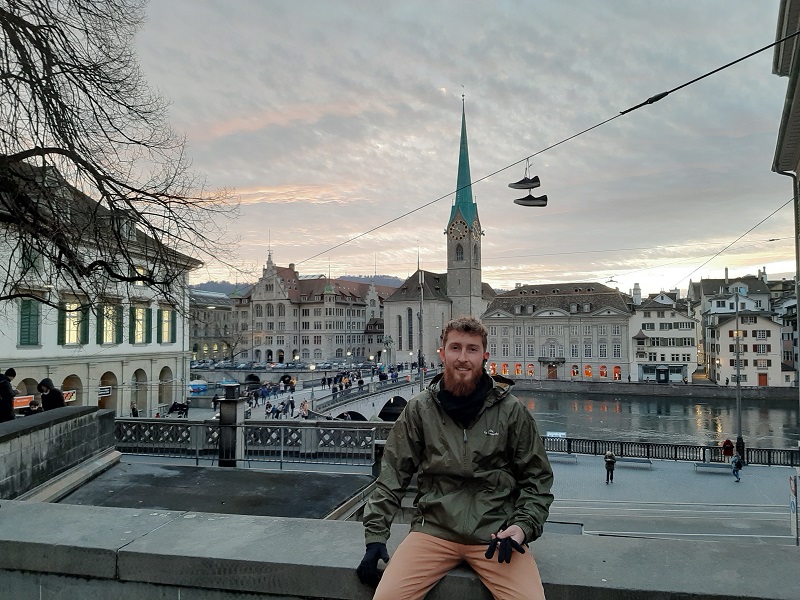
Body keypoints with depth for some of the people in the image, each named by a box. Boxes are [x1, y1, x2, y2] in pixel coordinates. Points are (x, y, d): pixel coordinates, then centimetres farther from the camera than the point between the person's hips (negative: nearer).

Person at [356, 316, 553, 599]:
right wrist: (375, 535, 0)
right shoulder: (419, 409, 2)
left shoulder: (511, 410, 0)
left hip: (496, 531, 0)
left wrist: (523, 526, -7)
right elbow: (393, 476, 6)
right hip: (433, 528, 1)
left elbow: (537, 478, 8)